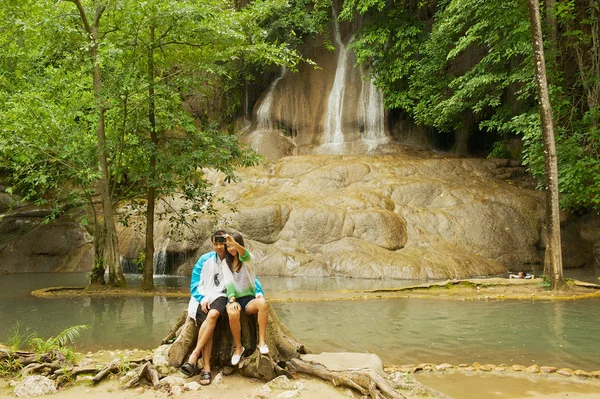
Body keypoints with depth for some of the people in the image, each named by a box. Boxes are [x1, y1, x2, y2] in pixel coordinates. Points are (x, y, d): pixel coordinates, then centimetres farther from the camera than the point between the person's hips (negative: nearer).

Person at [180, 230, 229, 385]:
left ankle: (194, 356, -36)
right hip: (203, 297, 1)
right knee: (207, 325, -28)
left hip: (220, 296, -1)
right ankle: (206, 368, -31)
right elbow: (195, 284, 8)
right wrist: (202, 299, -9)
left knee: (213, 315, -36)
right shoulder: (205, 260, 10)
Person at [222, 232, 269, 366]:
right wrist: (232, 300, -21)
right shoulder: (226, 262, 10)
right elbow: (228, 282, -3)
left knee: (262, 303, -37)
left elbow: (244, 255, -26)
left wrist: (235, 244, -49)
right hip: (234, 299, 1)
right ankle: (238, 348, -17)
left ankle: (262, 342, -31)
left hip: (249, 297, -1)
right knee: (233, 314, -36)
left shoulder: (248, 259, 1)